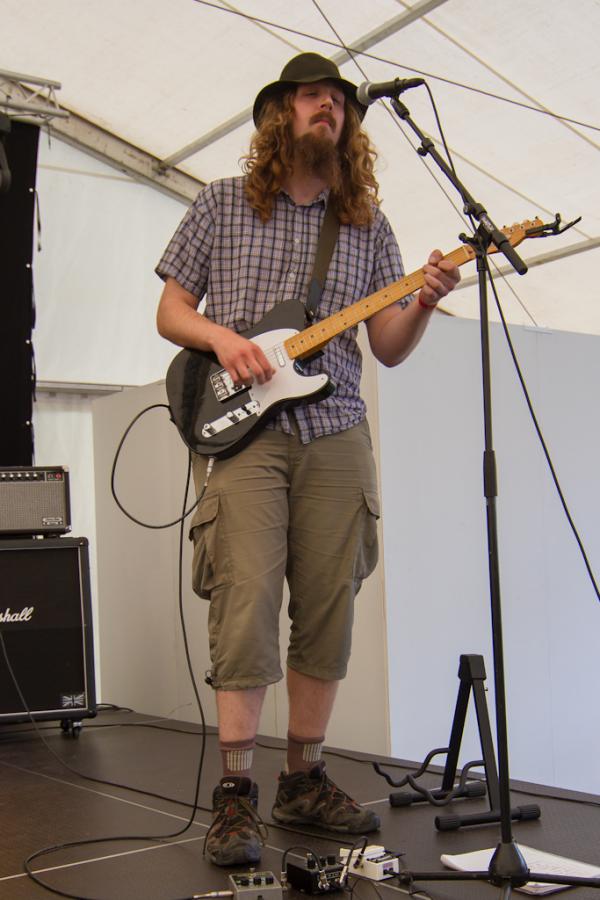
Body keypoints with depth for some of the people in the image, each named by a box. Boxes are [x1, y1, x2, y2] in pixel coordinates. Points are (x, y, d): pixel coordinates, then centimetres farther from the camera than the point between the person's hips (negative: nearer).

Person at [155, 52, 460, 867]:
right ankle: (235, 793, -2)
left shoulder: (369, 226, 16)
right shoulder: (223, 204, 10)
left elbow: (388, 349, 11)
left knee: (328, 614, 2)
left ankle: (305, 778, 16)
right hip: (245, 432, -3)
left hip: (336, 436, 3)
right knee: (248, 607, -12)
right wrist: (220, 336, -11)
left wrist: (424, 303, -9)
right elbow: (170, 311, 10)